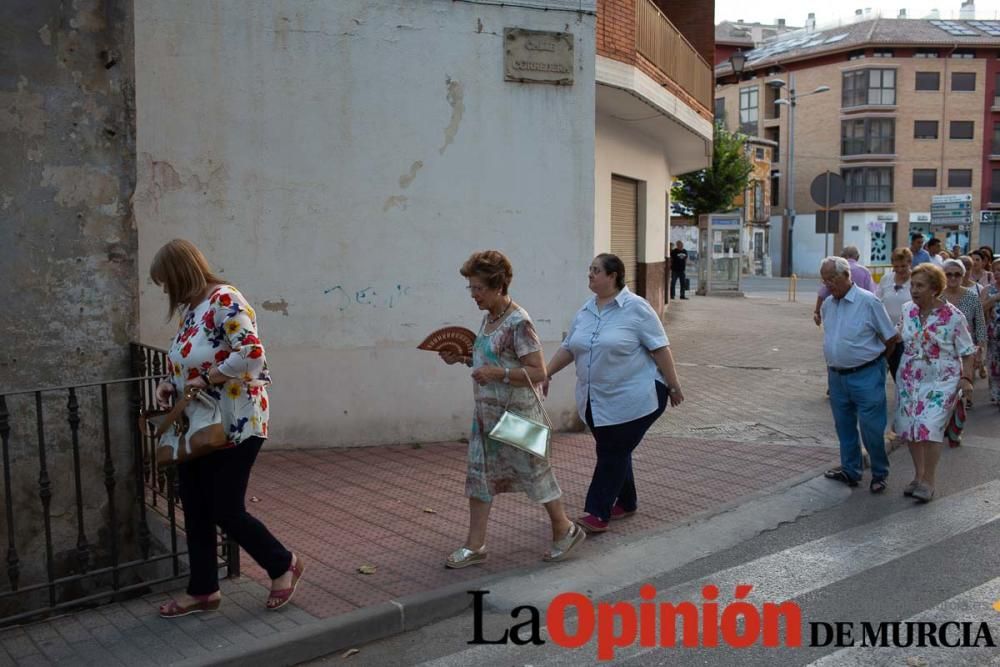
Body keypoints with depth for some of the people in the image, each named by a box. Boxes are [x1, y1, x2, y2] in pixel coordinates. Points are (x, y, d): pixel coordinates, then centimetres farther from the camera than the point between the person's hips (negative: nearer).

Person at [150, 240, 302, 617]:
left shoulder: (224, 300, -17)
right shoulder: (190, 308, 11)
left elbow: (252, 355, -29)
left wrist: (206, 380, -22)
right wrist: (169, 384, 2)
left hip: (233, 427, -9)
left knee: (226, 512, 0)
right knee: (196, 512, 12)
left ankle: (284, 565, 21)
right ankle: (202, 591, 26)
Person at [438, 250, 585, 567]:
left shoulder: (518, 323, -19)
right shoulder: (489, 317, 7)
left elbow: (538, 372, -21)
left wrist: (497, 373, -29)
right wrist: (462, 359, 5)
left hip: (515, 413, -8)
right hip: (487, 411, 8)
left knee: (533, 471, 6)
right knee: (480, 474, 9)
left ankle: (565, 530, 26)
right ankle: (475, 544, 18)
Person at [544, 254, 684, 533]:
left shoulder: (636, 308, -12)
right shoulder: (585, 312, 8)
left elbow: (660, 349, -11)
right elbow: (568, 348, 14)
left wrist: (673, 386, -9)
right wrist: (544, 374, 9)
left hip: (632, 400, -6)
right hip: (597, 402, 6)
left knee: (612, 454, -4)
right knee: (614, 452, 15)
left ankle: (599, 514, 1)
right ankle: (626, 503, 31)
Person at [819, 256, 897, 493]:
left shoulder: (868, 301, -13)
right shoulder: (827, 304, 7)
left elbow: (891, 338, -6)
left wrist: (874, 360, 4)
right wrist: (833, 365, 13)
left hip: (865, 376, -6)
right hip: (836, 375, 6)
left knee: (871, 428, -1)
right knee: (844, 427, 14)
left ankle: (879, 474, 16)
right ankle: (850, 471, 27)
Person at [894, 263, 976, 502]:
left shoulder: (953, 316, -10)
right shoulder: (907, 310, 2)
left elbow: (966, 351, -5)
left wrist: (966, 378, -13)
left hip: (941, 381, -5)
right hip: (910, 379, 5)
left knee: (929, 427, -15)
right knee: (909, 428, 6)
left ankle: (928, 480, -1)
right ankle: (918, 475, 24)